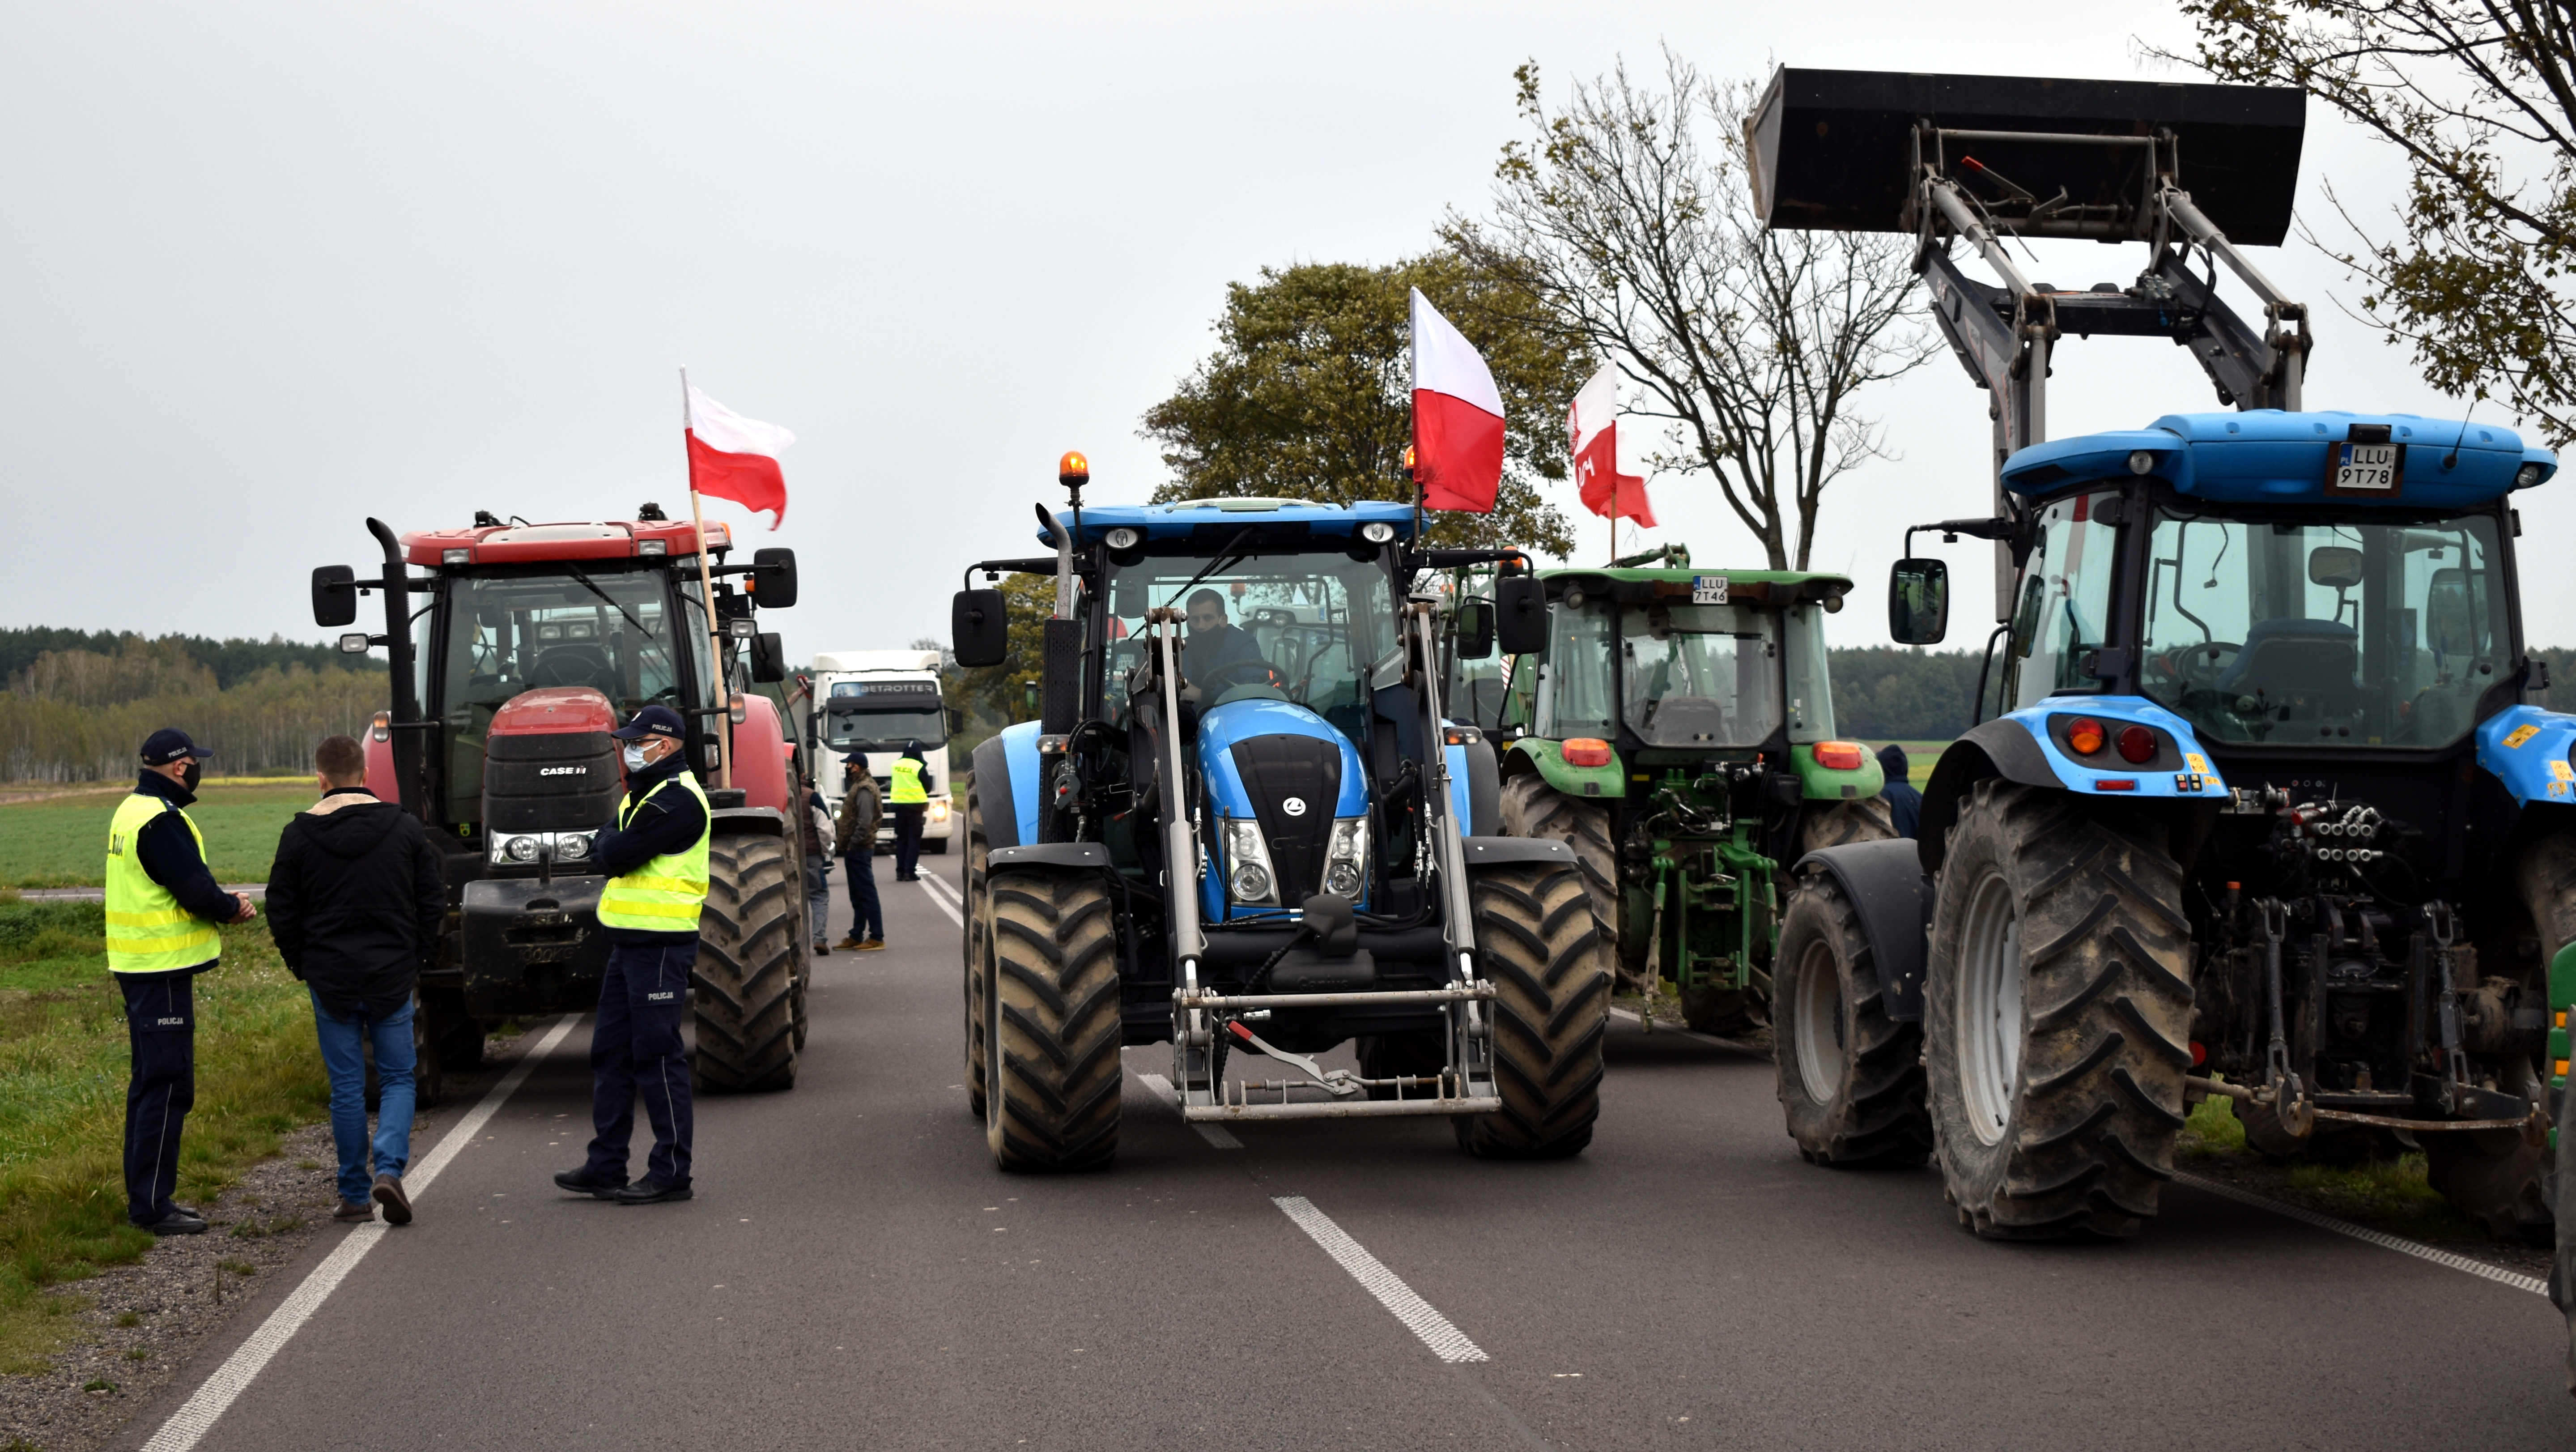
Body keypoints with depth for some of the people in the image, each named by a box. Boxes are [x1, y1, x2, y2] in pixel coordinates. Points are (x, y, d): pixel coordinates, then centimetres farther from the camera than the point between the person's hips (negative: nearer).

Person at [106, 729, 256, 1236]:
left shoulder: (132, 811, 15)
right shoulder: (161, 820, -18)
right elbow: (197, 893, -22)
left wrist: (225, 903, 3)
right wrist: (232, 907, -3)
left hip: (137, 966, 11)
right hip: (163, 969, -11)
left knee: (151, 1082, 17)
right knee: (168, 1086, -7)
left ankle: (145, 1197, 23)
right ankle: (152, 1206, -5)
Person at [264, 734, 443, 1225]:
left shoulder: (300, 835, -4)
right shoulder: (405, 828, -1)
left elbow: (282, 912, 0)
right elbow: (434, 903, 2)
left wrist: (303, 966, 13)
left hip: (331, 979, 0)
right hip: (393, 977, 0)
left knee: (347, 1087, 8)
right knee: (398, 1078, 10)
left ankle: (355, 1195, 10)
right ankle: (390, 1167, -12)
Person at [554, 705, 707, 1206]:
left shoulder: (678, 799, -16)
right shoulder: (645, 794, 19)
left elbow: (615, 857, -18)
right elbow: (604, 855, 16)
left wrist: (610, 841, 1)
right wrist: (614, 846, -4)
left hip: (661, 945, -10)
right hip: (629, 940, 10)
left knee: (656, 1056, -5)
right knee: (611, 1053, 11)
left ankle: (671, 1173, 2)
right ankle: (605, 1166, 17)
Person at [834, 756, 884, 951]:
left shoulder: (864, 789, -15)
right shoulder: (859, 786, 17)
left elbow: (865, 821, -23)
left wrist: (852, 844, -21)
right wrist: (842, 842, 16)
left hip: (859, 850, -11)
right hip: (854, 850, 11)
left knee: (867, 893, -8)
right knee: (857, 895, 15)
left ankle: (876, 938, -7)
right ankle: (856, 937, 21)